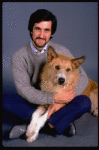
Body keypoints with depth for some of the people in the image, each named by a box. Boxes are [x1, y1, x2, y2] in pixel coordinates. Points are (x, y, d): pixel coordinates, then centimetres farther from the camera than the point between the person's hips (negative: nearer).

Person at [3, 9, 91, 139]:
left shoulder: (62, 52, -6)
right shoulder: (19, 56, -10)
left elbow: (82, 77, -10)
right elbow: (23, 88, -17)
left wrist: (62, 102, -25)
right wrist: (54, 98, -29)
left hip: (58, 102, 0)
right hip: (33, 103, 0)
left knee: (84, 102, -26)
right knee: (5, 101, -28)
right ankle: (63, 122, -29)